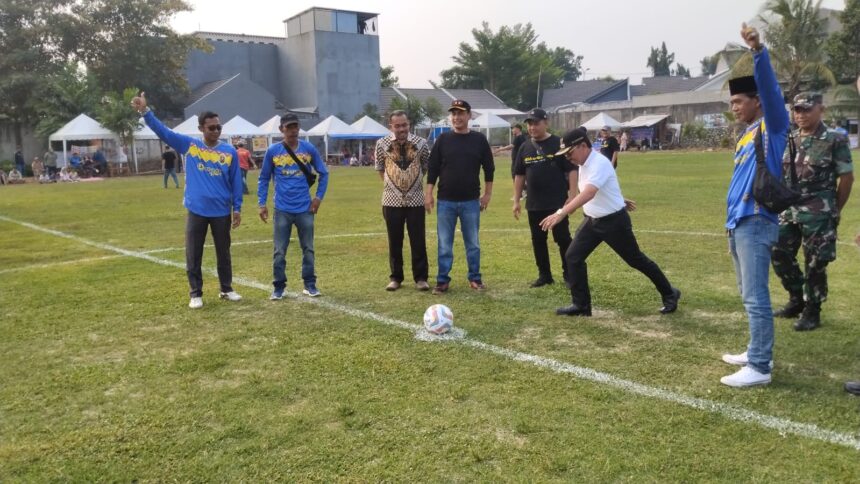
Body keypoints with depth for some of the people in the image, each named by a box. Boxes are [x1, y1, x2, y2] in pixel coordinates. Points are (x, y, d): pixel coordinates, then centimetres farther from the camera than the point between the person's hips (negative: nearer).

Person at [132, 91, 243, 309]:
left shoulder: (230, 152, 0)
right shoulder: (188, 145, 0)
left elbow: (236, 182, 3)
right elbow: (163, 132, -5)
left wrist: (237, 208, 1)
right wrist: (145, 111, -18)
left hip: (222, 212, 0)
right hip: (196, 211, 0)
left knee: (223, 253, 12)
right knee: (193, 254, 5)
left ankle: (227, 289, 25)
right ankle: (196, 294, 16)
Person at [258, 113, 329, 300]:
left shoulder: (309, 149, 0)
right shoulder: (272, 151, -1)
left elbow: (323, 173, 9)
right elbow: (263, 178, 7)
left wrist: (319, 197, 2)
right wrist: (262, 204, 1)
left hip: (305, 209, 1)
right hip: (282, 210, 0)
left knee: (308, 249, 8)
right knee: (279, 251, 3)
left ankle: (310, 285, 20)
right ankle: (279, 287, 15)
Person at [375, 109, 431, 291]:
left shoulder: (420, 143, -2)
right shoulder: (382, 144, -1)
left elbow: (426, 166, 13)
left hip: (415, 199, 0)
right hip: (392, 200, 0)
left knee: (418, 241, 2)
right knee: (394, 241, 7)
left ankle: (421, 278, 13)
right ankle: (395, 277, 20)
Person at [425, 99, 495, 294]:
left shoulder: (479, 140, 1)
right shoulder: (443, 139, 2)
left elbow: (489, 168, 7)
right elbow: (432, 168, 3)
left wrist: (487, 194, 4)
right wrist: (428, 193, -3)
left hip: (471, 201, 0)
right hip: (446, 201, 0)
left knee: (473, 243, 9)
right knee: (444, 244, 5)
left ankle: (475, 278, 21)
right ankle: (442, 280, 13)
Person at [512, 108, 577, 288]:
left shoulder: (559, 143, -6)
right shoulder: (525, 147, 8)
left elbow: (571, 170, -7)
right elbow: (519, 175, 13)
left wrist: (572, 195, -14)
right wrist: (516, 200, 10)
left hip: (558, 202, -5)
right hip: (534, 204, 5)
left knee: (563, 239, 1)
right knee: (538, 240, 10)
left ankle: (569, 274, 12)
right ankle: (544, 275, 22)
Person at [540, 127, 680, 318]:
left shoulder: (599, 163, -27)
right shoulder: (583, 164, 3)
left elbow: (588, 194, -42)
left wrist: (561, 213, -52)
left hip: (614, 221, -8)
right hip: (592, 220, 8)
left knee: (636, 260, 6)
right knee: (573, 256, 1)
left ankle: (669, 294, 26)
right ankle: (581, 305, 10)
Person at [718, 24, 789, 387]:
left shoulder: (772, 126, -3)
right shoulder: (745, 136, 19)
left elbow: (770, 88, -22)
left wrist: (758, 51, -37)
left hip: (757, 223, -9)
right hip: (738, 223, 9)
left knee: (756, 298, -8)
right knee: (749, 296, 15)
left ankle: (760, 367, -3)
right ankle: (757, 353, 25)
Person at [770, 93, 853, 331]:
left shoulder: (835, 140, -7)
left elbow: (846, 177, -3)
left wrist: (835, 210, 0)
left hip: (818, 213, -5)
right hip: (788, 210, 6)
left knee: (815, 263, 1)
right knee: (780, 254, 9)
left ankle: (812, 311, 15)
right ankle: (796, 300, 29)